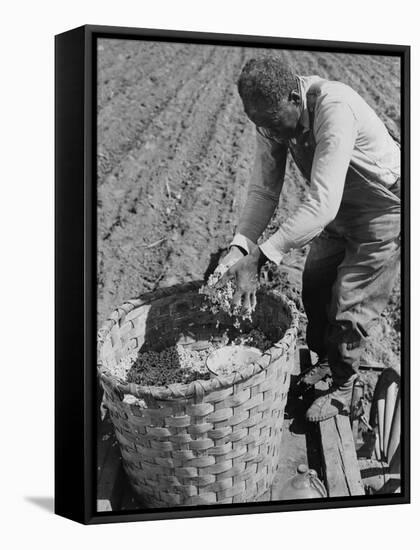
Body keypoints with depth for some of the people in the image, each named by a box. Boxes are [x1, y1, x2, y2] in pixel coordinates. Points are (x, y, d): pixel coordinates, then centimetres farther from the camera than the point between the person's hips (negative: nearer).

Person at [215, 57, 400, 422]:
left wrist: (259, 258, -46)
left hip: (383, 210, -7)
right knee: (314, 288, 14)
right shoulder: (272, 115, -16)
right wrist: (240, 247, -28)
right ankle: (324, 362, 38)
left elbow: (321, 205, -43)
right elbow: (264, 189, -12)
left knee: (349, 304, -2)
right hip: (338, 211, 7)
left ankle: (342, 389, 20)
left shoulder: (334, 109, -39)